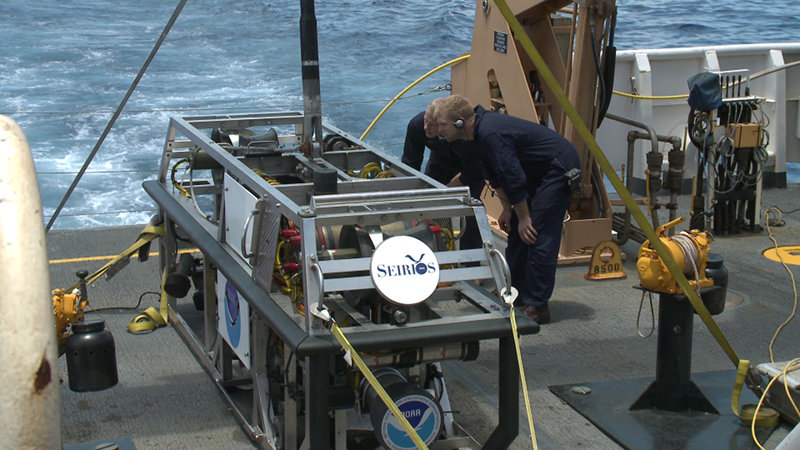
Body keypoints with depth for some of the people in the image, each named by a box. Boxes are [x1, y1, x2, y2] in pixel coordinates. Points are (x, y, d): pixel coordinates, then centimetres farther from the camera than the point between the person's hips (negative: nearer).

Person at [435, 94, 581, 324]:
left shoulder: (491, 134, -28)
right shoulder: (481, 129, 4)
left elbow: (513, 177, -24)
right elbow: (496, 175, 15)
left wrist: (524, 217, -15)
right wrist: (507, 209, 14)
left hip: (561, 168, -11)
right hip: (539, 172, 11)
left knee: (537, 235, -12)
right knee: (516, 230, 14)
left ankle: (537, 307, -7)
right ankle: (515, 292, 25)